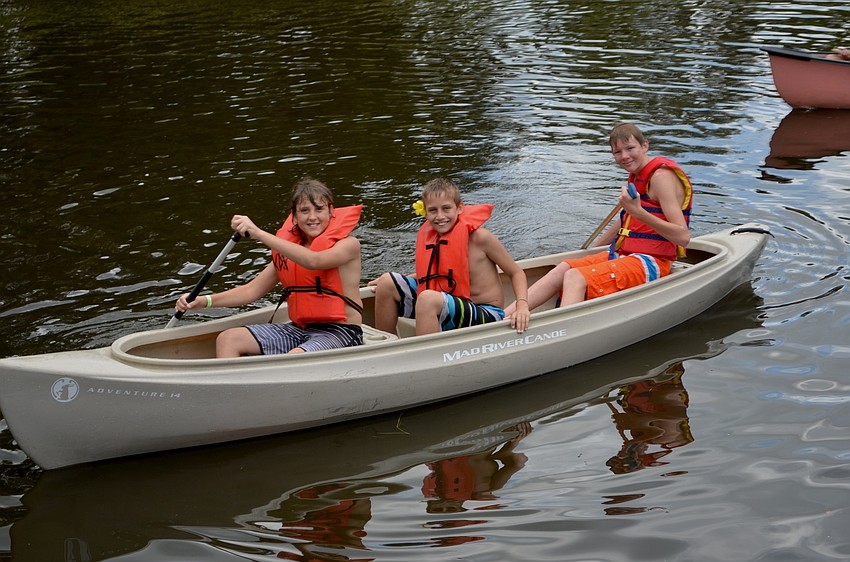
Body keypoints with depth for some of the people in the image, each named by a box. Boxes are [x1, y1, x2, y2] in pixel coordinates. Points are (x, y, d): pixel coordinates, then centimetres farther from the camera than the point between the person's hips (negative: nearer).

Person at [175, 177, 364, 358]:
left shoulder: (348, 244, -8)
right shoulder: (288, 249, 11)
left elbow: (313, 261, -29)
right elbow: (251, 290, 10)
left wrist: (259, 234, -33)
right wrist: (205, 301, -4)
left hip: (340, 332, -7)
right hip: (299, 329, 7)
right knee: (228, 339, -6)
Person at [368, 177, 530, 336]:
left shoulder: (479, 237, -15)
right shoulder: (429, 236, 3)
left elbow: (516, 272, -6)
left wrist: (522, 305, -22)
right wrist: (397, 280, 17)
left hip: (487, 315, -7)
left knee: (428, 299, -35)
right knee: (388, 283, 1)